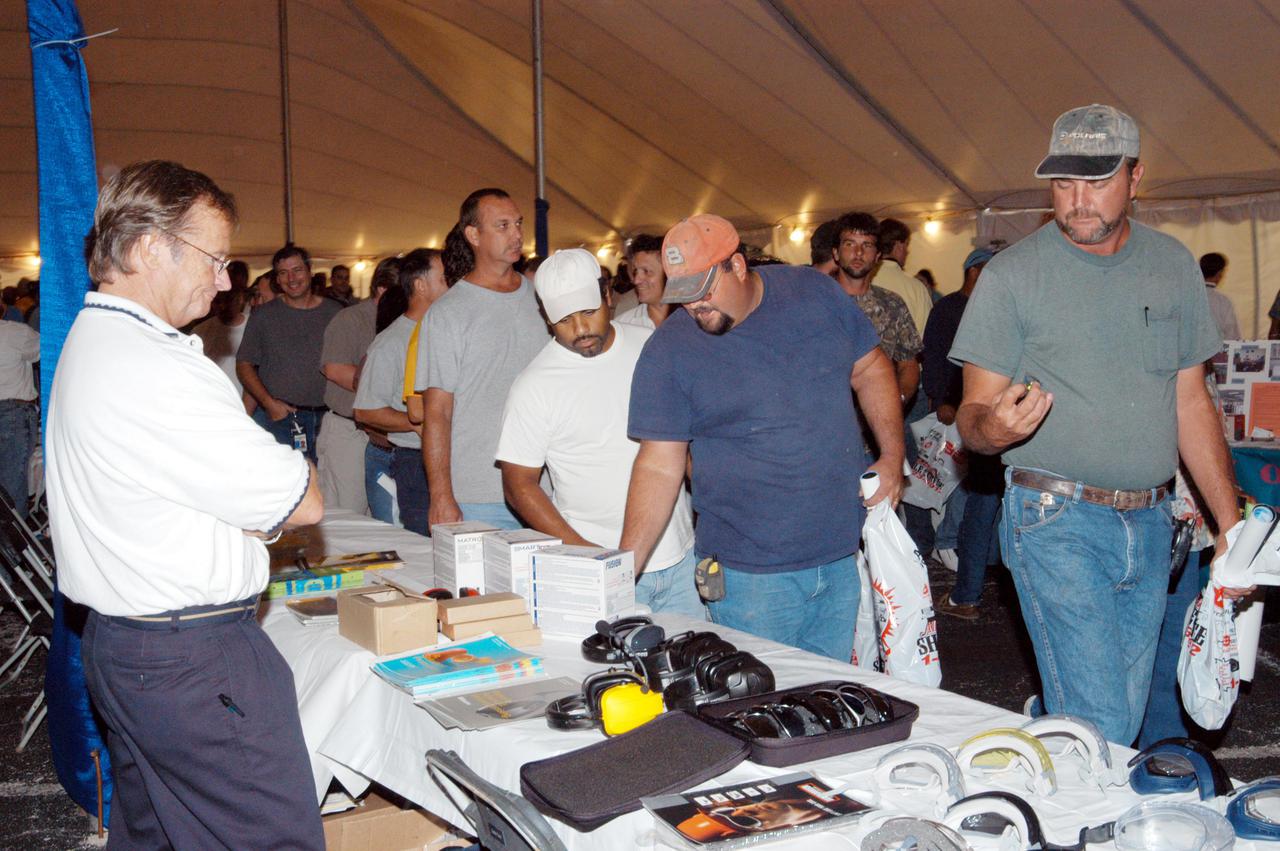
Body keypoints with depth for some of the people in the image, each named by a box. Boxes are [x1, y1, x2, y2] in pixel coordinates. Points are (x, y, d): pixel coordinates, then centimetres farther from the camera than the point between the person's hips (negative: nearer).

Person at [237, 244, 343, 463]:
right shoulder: (263, 315, 5)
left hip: (325, 419, 1)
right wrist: (268, 403, -8)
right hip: (277, 417, -1)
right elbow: (244, 365, 5)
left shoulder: (335, 313, 8)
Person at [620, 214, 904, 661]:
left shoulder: (815, 292, 1)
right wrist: (624, 571, -15)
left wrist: (893, 455, 2)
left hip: (844, 556, 3)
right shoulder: (668, 352, -8)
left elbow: (870, 368, 13)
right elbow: (659, 466, -8)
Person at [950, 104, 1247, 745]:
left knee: (1127, 717, 11)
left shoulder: (1174, 266, 8)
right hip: (1057, 522, -4)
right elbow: (974, 412, -4)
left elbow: (1191, 404, 14)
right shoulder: (1012, 273, -4)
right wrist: (991, 429, -29)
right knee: (1099, 732, -11)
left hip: (1150, 522, 5)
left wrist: (1231, 524, 9)